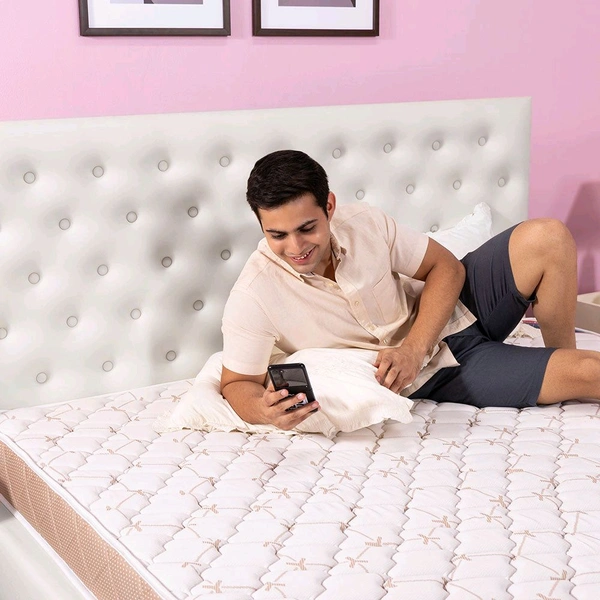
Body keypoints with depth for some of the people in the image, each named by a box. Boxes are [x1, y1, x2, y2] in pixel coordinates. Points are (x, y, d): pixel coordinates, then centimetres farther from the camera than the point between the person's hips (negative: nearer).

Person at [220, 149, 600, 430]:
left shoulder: (365, 222, -15)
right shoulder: (253, 299, -23)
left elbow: (446, 267, -7)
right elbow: (237, 384, -14)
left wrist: (413, 348, -22)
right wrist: (264, 412, -39)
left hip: (451, 314, 4)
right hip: (429, 376, -4)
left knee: (547, 238, -19)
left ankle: (563, 353, 5)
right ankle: (564, 369, 20)